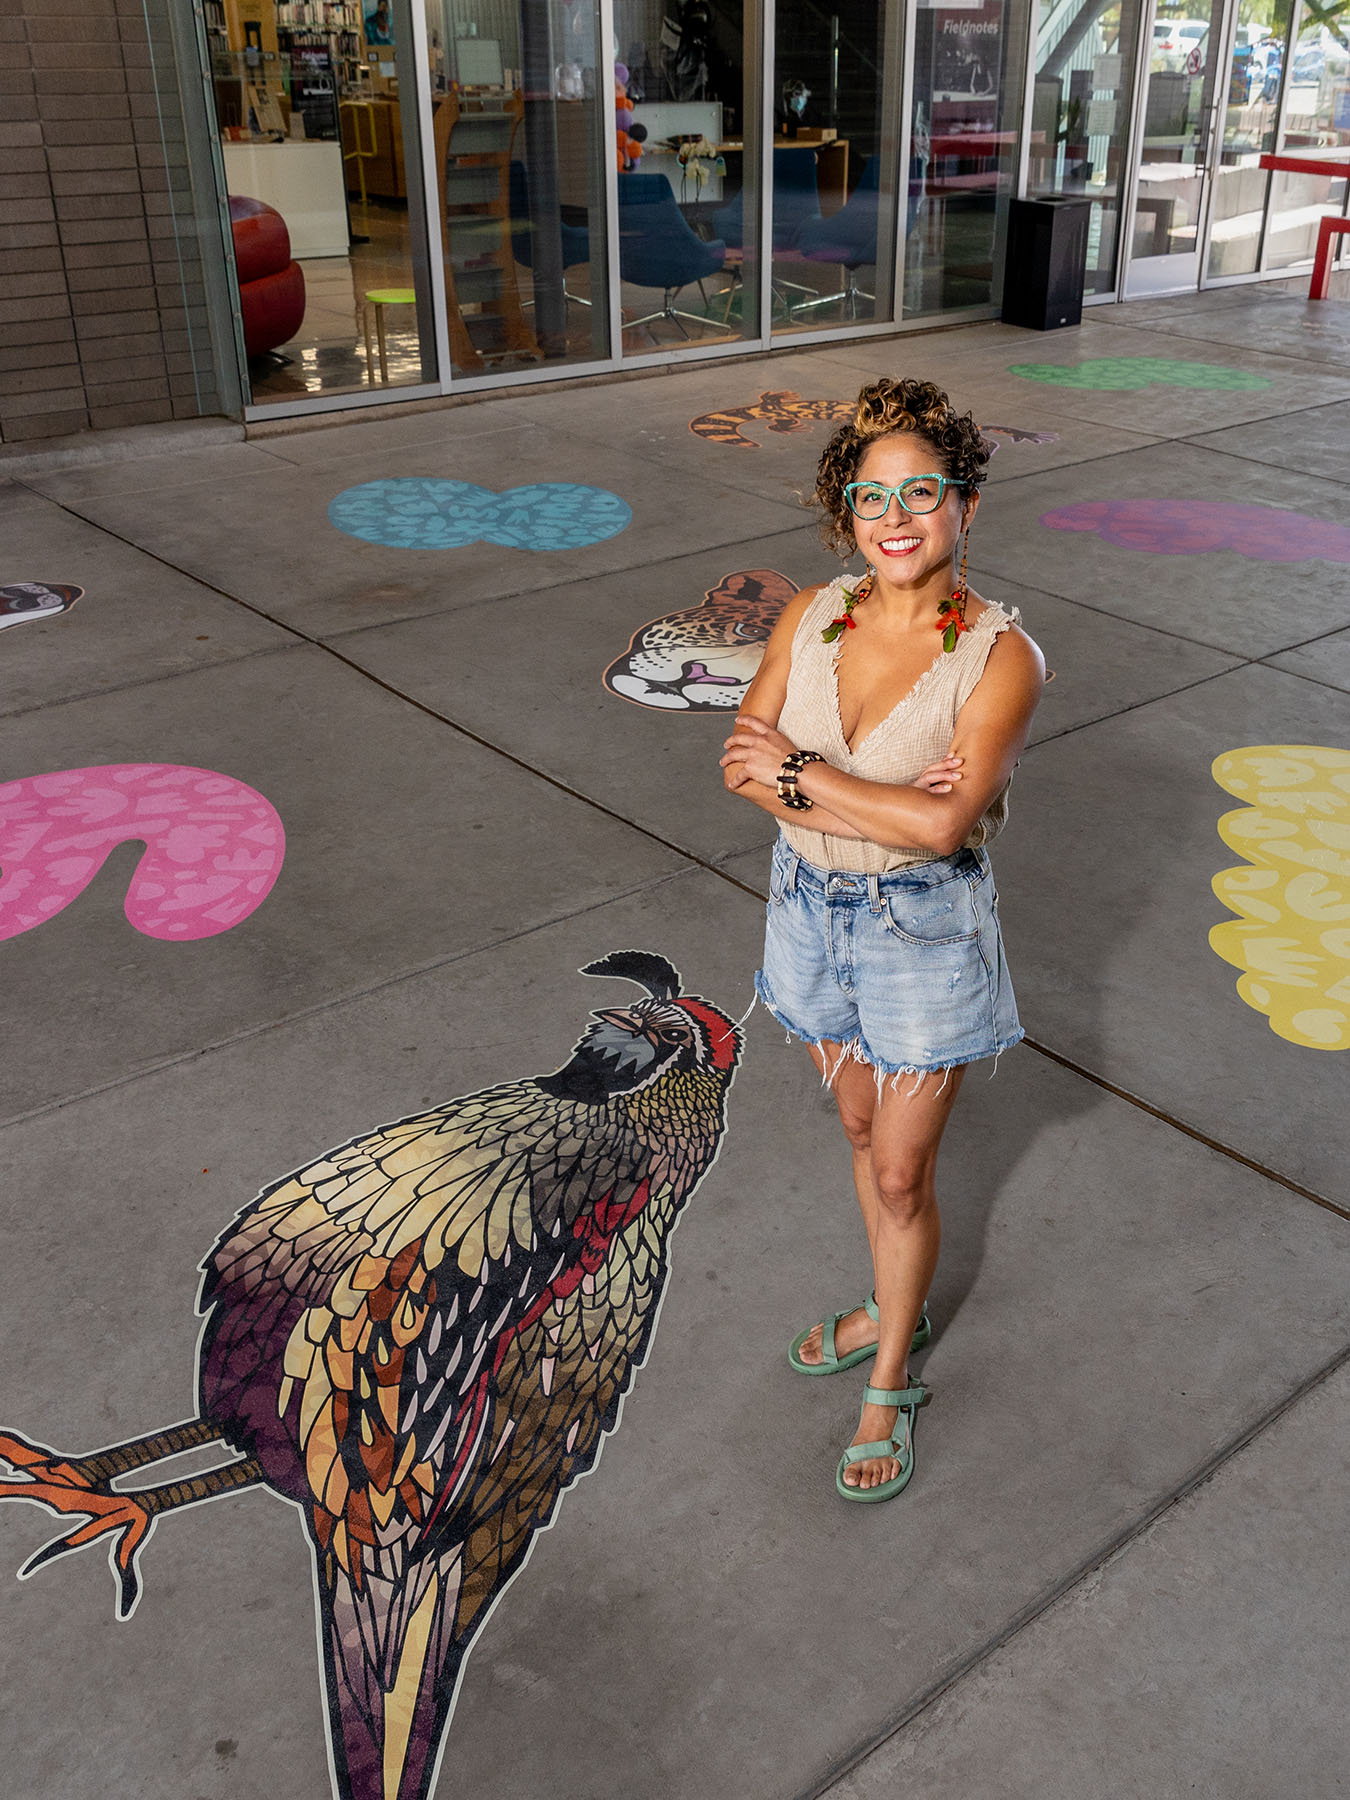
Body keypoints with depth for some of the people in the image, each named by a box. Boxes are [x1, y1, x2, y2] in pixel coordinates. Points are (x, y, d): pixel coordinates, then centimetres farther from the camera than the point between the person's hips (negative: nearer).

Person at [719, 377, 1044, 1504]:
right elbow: (744, 765, -11)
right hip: (814, 911, 5)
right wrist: (879, 802, -23)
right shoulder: (813, 617, -4)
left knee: (901, 1173, 7)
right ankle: (894, 1308, 48)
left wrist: (799, 771, -21)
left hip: (925, 933, -4)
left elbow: (942, 823, -28)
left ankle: (890, 1386, 30)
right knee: (863, 1127, 23)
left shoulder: (1001, 656, -18)